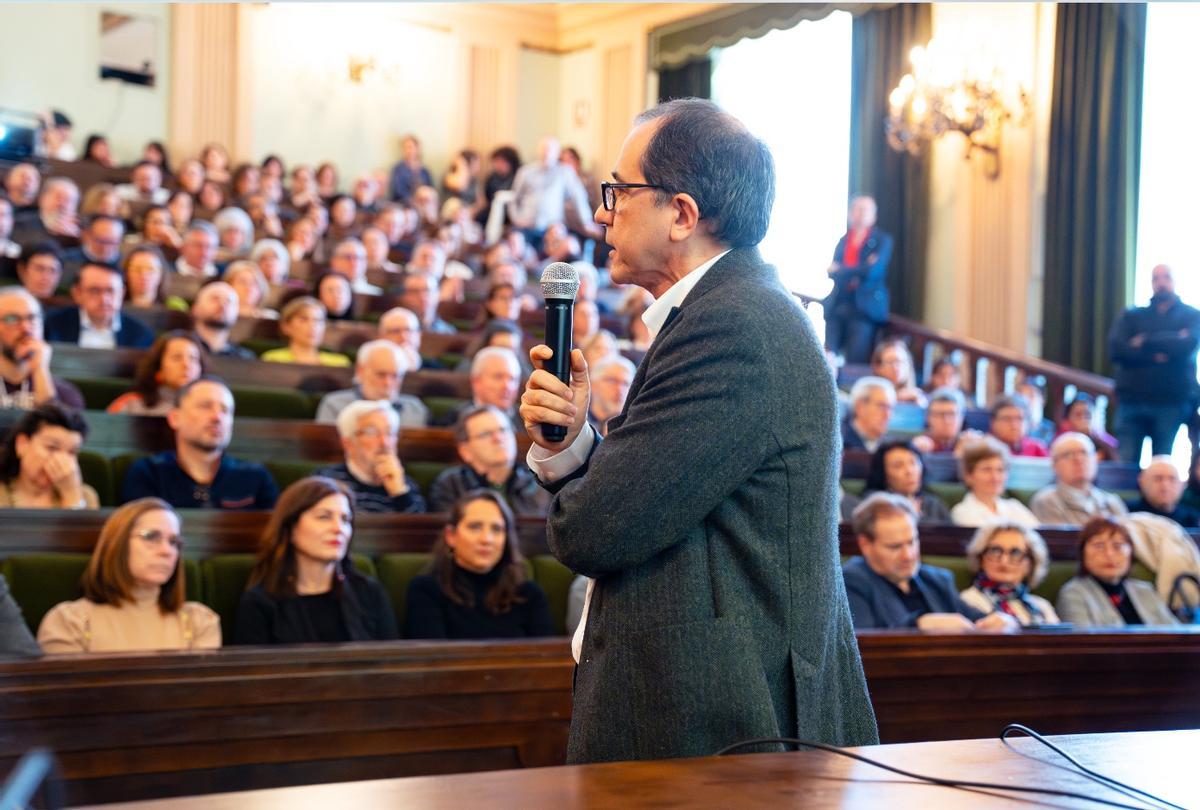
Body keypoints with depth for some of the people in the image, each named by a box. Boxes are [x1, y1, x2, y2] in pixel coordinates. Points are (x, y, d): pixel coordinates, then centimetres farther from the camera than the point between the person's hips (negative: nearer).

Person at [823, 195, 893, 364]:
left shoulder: (882, 241, 4)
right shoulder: (843, 240, 16)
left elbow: (873, 271, -11)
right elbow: (832, 272, 5)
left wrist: (839, 270, -3)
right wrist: (858, 271, -12)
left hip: (864, 308, -4)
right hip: (837, 307, 4)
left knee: (856, 363, -9)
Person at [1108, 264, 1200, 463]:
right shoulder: (1131, 316, 15)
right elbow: (1115, 349, -2)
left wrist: (1145, 341, -4)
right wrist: (1156, 355, -10)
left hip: (1172, 403, -1)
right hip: (1131, 401, 1)